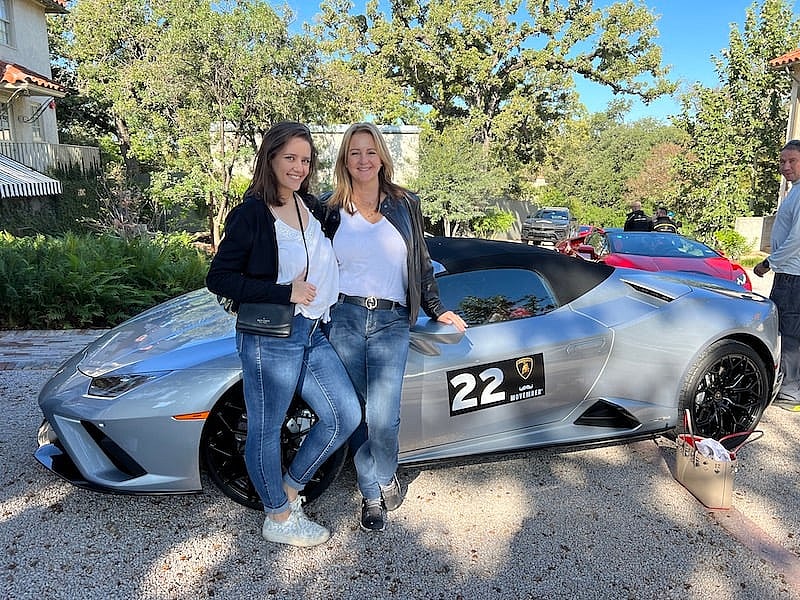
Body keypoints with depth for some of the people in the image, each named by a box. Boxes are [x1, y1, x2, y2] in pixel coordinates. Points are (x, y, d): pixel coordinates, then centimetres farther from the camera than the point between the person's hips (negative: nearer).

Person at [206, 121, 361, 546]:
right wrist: (285, 292, -19)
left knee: (346, 416, 9)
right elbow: (218, 278, -14)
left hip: (313, 334, 8)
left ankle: (290, 489, 28)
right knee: (266, 431, 7)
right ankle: (278, 519, 28)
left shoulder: (311, 206, 10)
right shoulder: (250, 214, -11)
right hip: (269, 339, -7)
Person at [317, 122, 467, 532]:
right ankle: (372, 495, 27)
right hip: (344, 319, 1)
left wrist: (437, 310, 15)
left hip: (391, 322, 0)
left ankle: (386, 475, 24)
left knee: (383, 418, -10)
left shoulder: (405, 205, 8)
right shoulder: (330, 210, 6)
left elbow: (421, 263, 15)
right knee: (358, 414, 6)